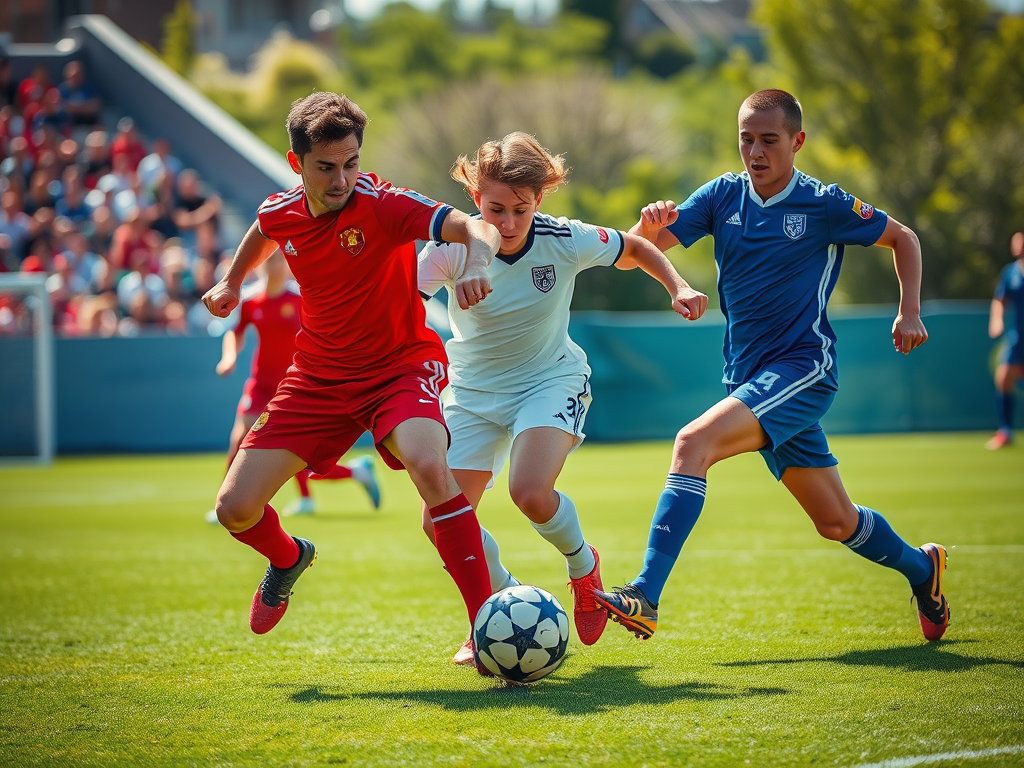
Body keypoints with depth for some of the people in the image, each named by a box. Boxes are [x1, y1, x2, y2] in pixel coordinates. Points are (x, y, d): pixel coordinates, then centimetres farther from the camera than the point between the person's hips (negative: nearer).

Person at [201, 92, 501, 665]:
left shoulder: (382, 205, -23)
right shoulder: (281, 214, -6)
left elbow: (475, 228, -38)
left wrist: (477, 262, -58)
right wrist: (232, 282, 26)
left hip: (402, 365, -5)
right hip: (320, 375, 5)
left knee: (429, 466, -37)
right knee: (235, 509, -2)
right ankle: (289, 559, 36)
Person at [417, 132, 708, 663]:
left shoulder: (566, 241, -19)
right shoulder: (453, 248, -21)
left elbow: (635, 250, 1)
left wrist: (679, 288, -14)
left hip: (551, 380, -2)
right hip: (474, 388, 2)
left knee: (531, 493, -28)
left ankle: (583, 565, 7)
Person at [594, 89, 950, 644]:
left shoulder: (823, 205, -6)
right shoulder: (723, 196, 4)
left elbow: (902, 238, 10)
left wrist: (909, 313, -1)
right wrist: (649, 227, -25)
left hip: (802, 369, -6)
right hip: (748, 376, 6)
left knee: (693, 442, -27)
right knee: (835, 522, 13)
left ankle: (645, 599, -33)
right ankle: (921, 567, 41)